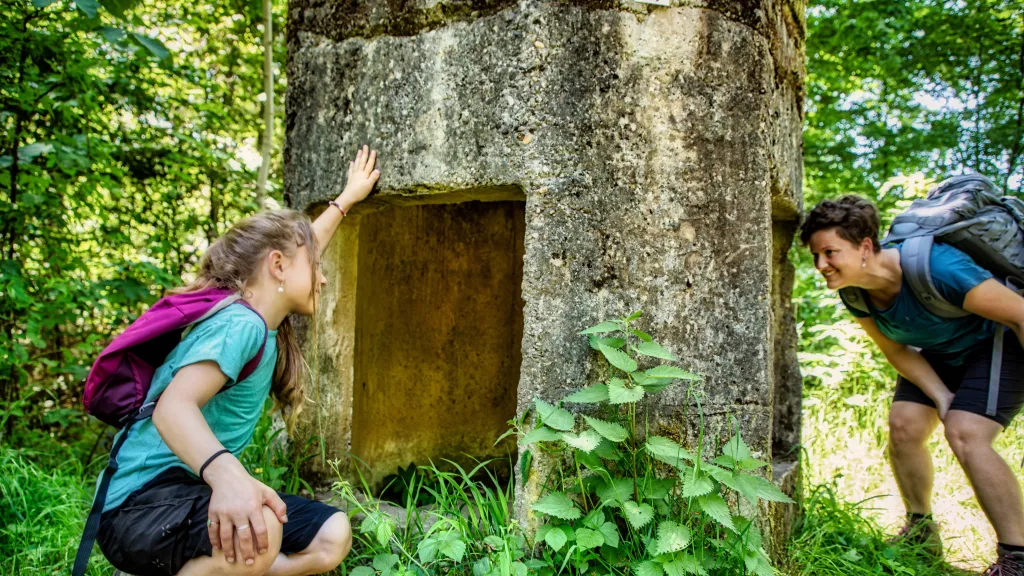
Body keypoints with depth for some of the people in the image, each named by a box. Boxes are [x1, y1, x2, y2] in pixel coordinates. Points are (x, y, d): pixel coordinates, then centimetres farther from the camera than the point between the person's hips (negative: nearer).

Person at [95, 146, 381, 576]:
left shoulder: (263, 323, 10)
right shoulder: (240, 324, -18)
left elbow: (303, 244, 26)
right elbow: (173, 405, -34)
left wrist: (348, 198, 38)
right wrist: (226, 474, -53)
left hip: (196, 491, 10)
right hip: (141, 502, -10)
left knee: (332, 536, -2)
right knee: (256, 533, -39)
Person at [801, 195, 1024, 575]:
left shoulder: (932, 266, -38)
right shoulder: (853, 290, -16)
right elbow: (896, 351, -4)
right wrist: (944, 400, -15)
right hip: (936, 353, 7)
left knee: (964, 435, -22)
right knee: (903, 427, -6)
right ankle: (921, 532, 15)